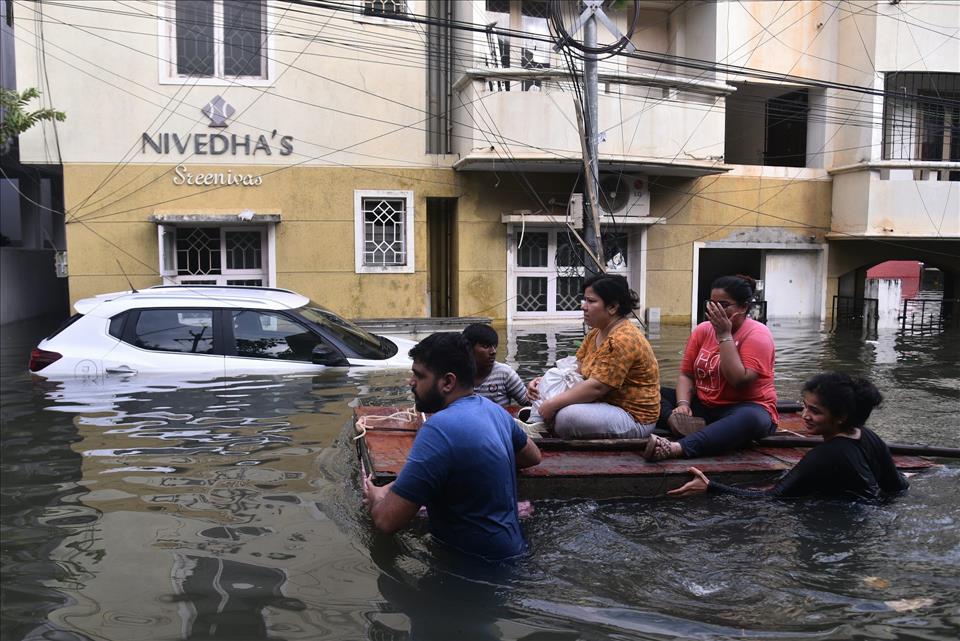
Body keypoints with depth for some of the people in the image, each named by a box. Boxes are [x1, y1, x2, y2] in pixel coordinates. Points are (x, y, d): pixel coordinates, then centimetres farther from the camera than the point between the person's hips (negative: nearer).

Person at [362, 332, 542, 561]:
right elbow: (533, 457, 21)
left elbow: (387, 521, -22)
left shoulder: (439, 429, -24)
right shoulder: (492, 408, 2)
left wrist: (376, 501, -2)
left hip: (482, 562, -8)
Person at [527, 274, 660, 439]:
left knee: (568, 416, -29)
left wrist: (552, 404, -23)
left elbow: (596, 387, -27)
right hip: (607, 404, 9)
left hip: (634, 418, -9)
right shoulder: (596, 333, 9)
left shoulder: (622, 340, -22)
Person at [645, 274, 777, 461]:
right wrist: (683, 404, -16)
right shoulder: (703, 330, 5)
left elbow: (739, 380, -23)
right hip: (703, 407, 6)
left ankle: (677, 448, -54)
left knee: (750, 419, -41)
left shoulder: (757, 333, -11)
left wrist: (724, 335, -19)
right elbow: (687, 375, 5)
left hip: (748, 407, -5)